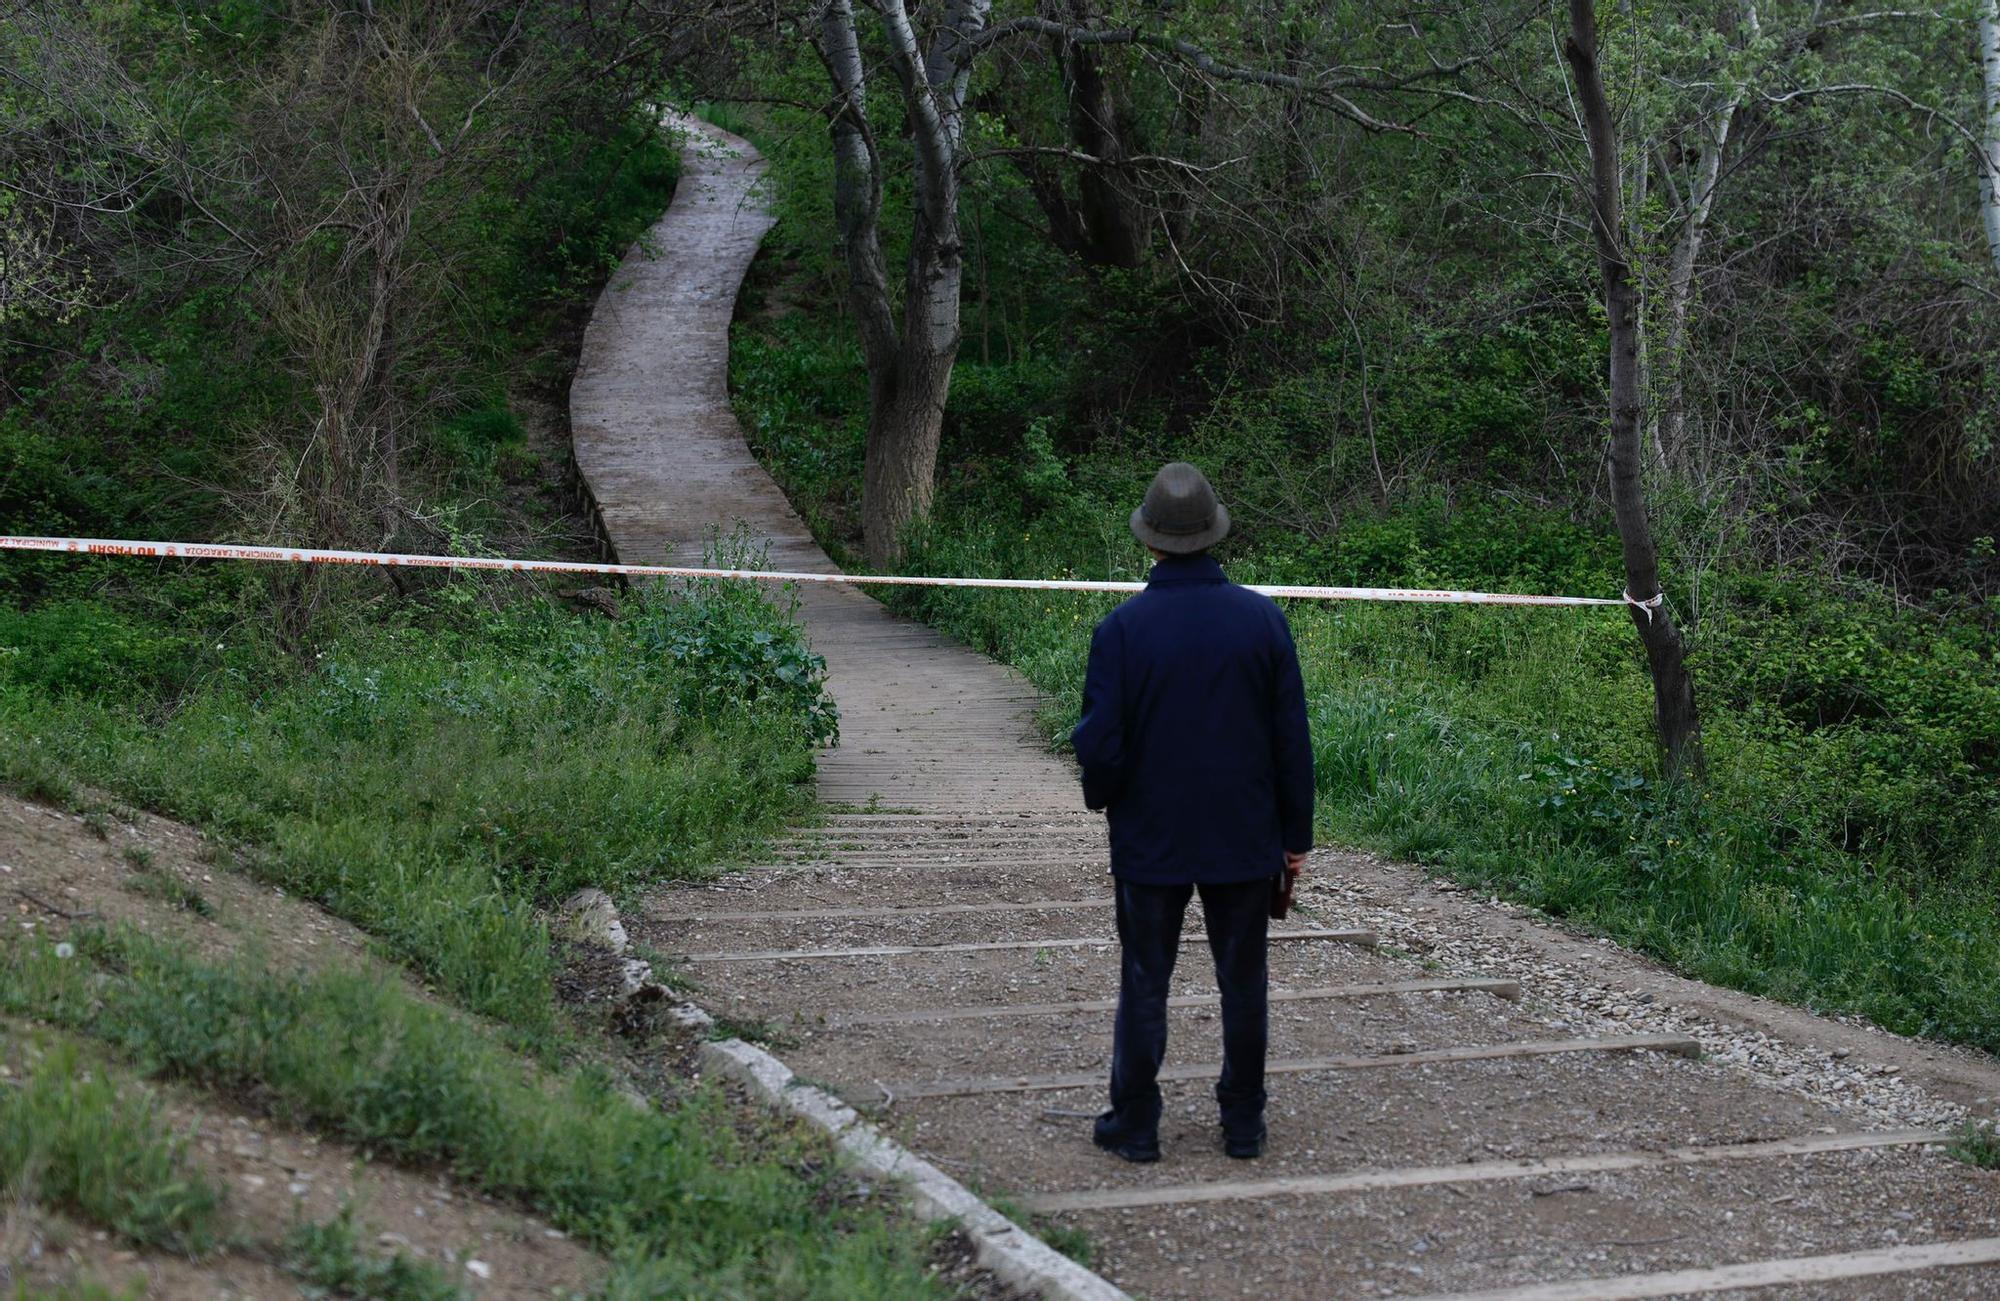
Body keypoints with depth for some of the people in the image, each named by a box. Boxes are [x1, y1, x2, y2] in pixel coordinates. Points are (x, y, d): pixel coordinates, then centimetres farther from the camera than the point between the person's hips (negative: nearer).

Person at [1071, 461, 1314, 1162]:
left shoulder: (1121, 628, -12)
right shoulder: (1265, 619, -6)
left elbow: (1100, 742, -11)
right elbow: (1293, 738, -2)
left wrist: (1101, 795, 12)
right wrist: (1295, 834, 7)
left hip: (1149, 840, -2)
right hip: (1246, 839, 2)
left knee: (1144, 984, 9)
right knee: (1243, 983, 12)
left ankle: (1135, 1125, 15)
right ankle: (1243, 1124, 20)